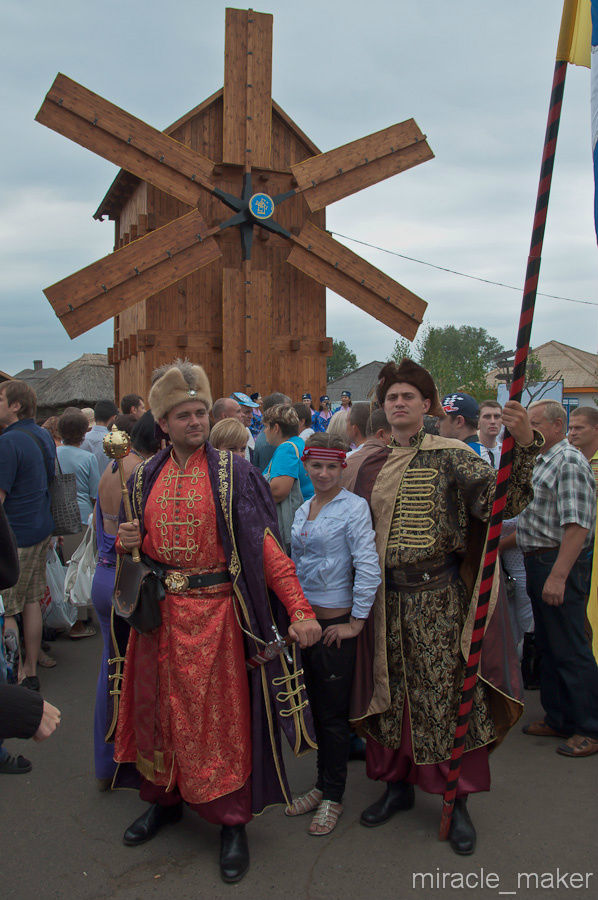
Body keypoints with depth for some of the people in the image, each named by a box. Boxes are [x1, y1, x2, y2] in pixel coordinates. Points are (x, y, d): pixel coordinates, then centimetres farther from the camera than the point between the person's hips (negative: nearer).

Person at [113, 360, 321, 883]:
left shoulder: (233, 473, -7)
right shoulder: (146, 478, 7)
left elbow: (265, 545, -13)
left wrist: (299, 609, -22)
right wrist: (125, 542, -8)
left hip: (214, 613, -4)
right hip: (158, 614, 5)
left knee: (219, 714, 4)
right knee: (160, 706, 16)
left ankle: (233, 823, 21)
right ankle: (166, 799, 39)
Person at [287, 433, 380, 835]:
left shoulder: (354, 507, -11)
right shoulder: (303, 510, 10)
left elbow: (369, 567, -15)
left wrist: (356, 622, -15)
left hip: (336, 622, -6)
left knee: (334, 713, 5)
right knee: (316, 707, 16)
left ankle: (333, 796, 21)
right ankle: (322, 784, 31)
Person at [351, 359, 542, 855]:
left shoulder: (451, 456, -6)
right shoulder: (371, 466, 8)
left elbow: (503, 500, -20)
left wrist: (524, 444, -35)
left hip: (440, 595, -4)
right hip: (387, 596, 4)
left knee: (447, 693, 4)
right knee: (391, 690, 14)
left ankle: (458, 801, 21)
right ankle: (398, 784, 33)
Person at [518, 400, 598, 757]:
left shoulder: (569, 462, -15)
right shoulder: (543, 462, 16)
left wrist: (558, 575, -27)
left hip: (560, 564, -10)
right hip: (539, 563, 10)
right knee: (549, 647, 16)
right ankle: (559, 719, 28)